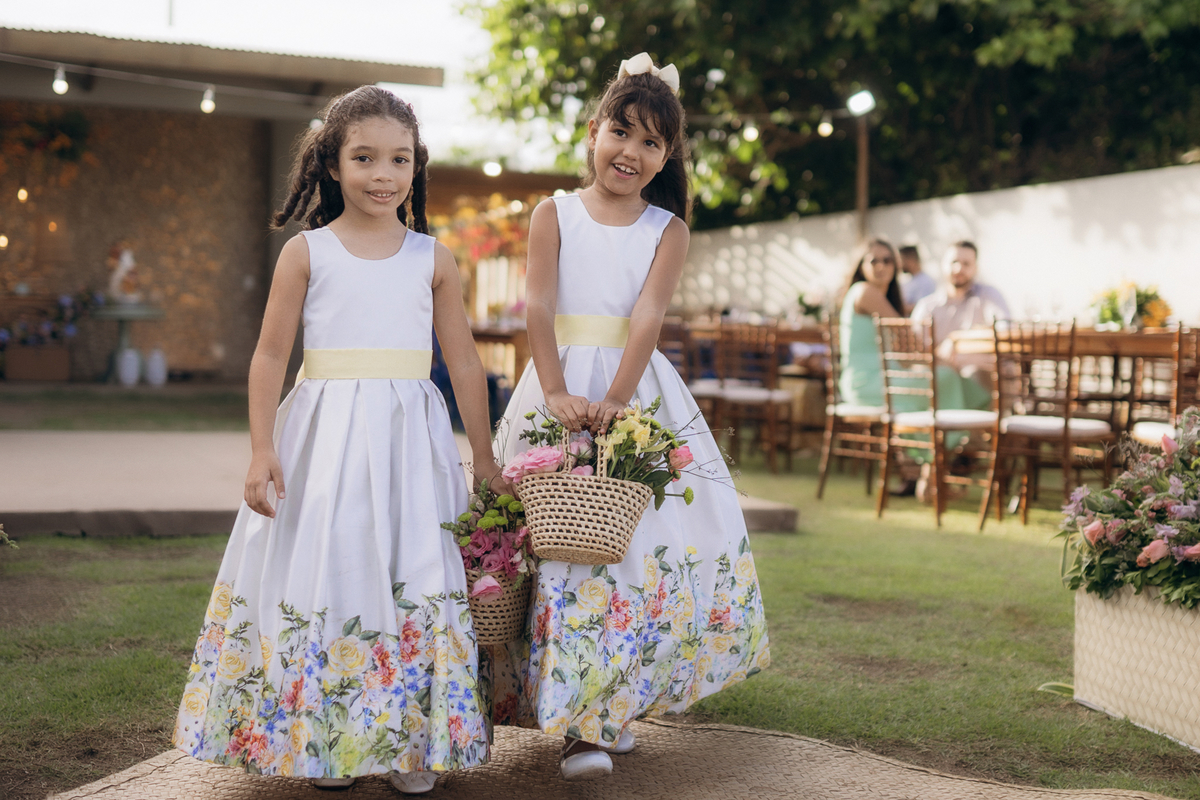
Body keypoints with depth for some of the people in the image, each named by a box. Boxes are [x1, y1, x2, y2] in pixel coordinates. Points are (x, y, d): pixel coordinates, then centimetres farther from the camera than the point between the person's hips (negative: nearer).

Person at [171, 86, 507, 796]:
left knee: (414, 575, 0)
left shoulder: (433, 259, 5)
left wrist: (485, 459, 10)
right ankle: (323, 737, 15)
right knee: (323, 571, 1)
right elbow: (271, 355, 3)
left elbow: (464, 361, 9)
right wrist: (263, 448, -5)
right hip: (324, 440, -1)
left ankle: (414, 741, 12)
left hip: (410, 443, 1)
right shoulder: (306, 252, 2)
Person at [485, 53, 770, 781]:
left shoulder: (668, 230, 5)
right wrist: (556, 392, -20)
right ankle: (575, 724, -5)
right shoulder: (555, 215, 3)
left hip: (637, 390, 2)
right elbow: (540, 306, -7)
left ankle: (613, 702, 17)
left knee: (665, 539, -1)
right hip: (561, 380, -2)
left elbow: (648, 316, -8)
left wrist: (613, 400, -21)